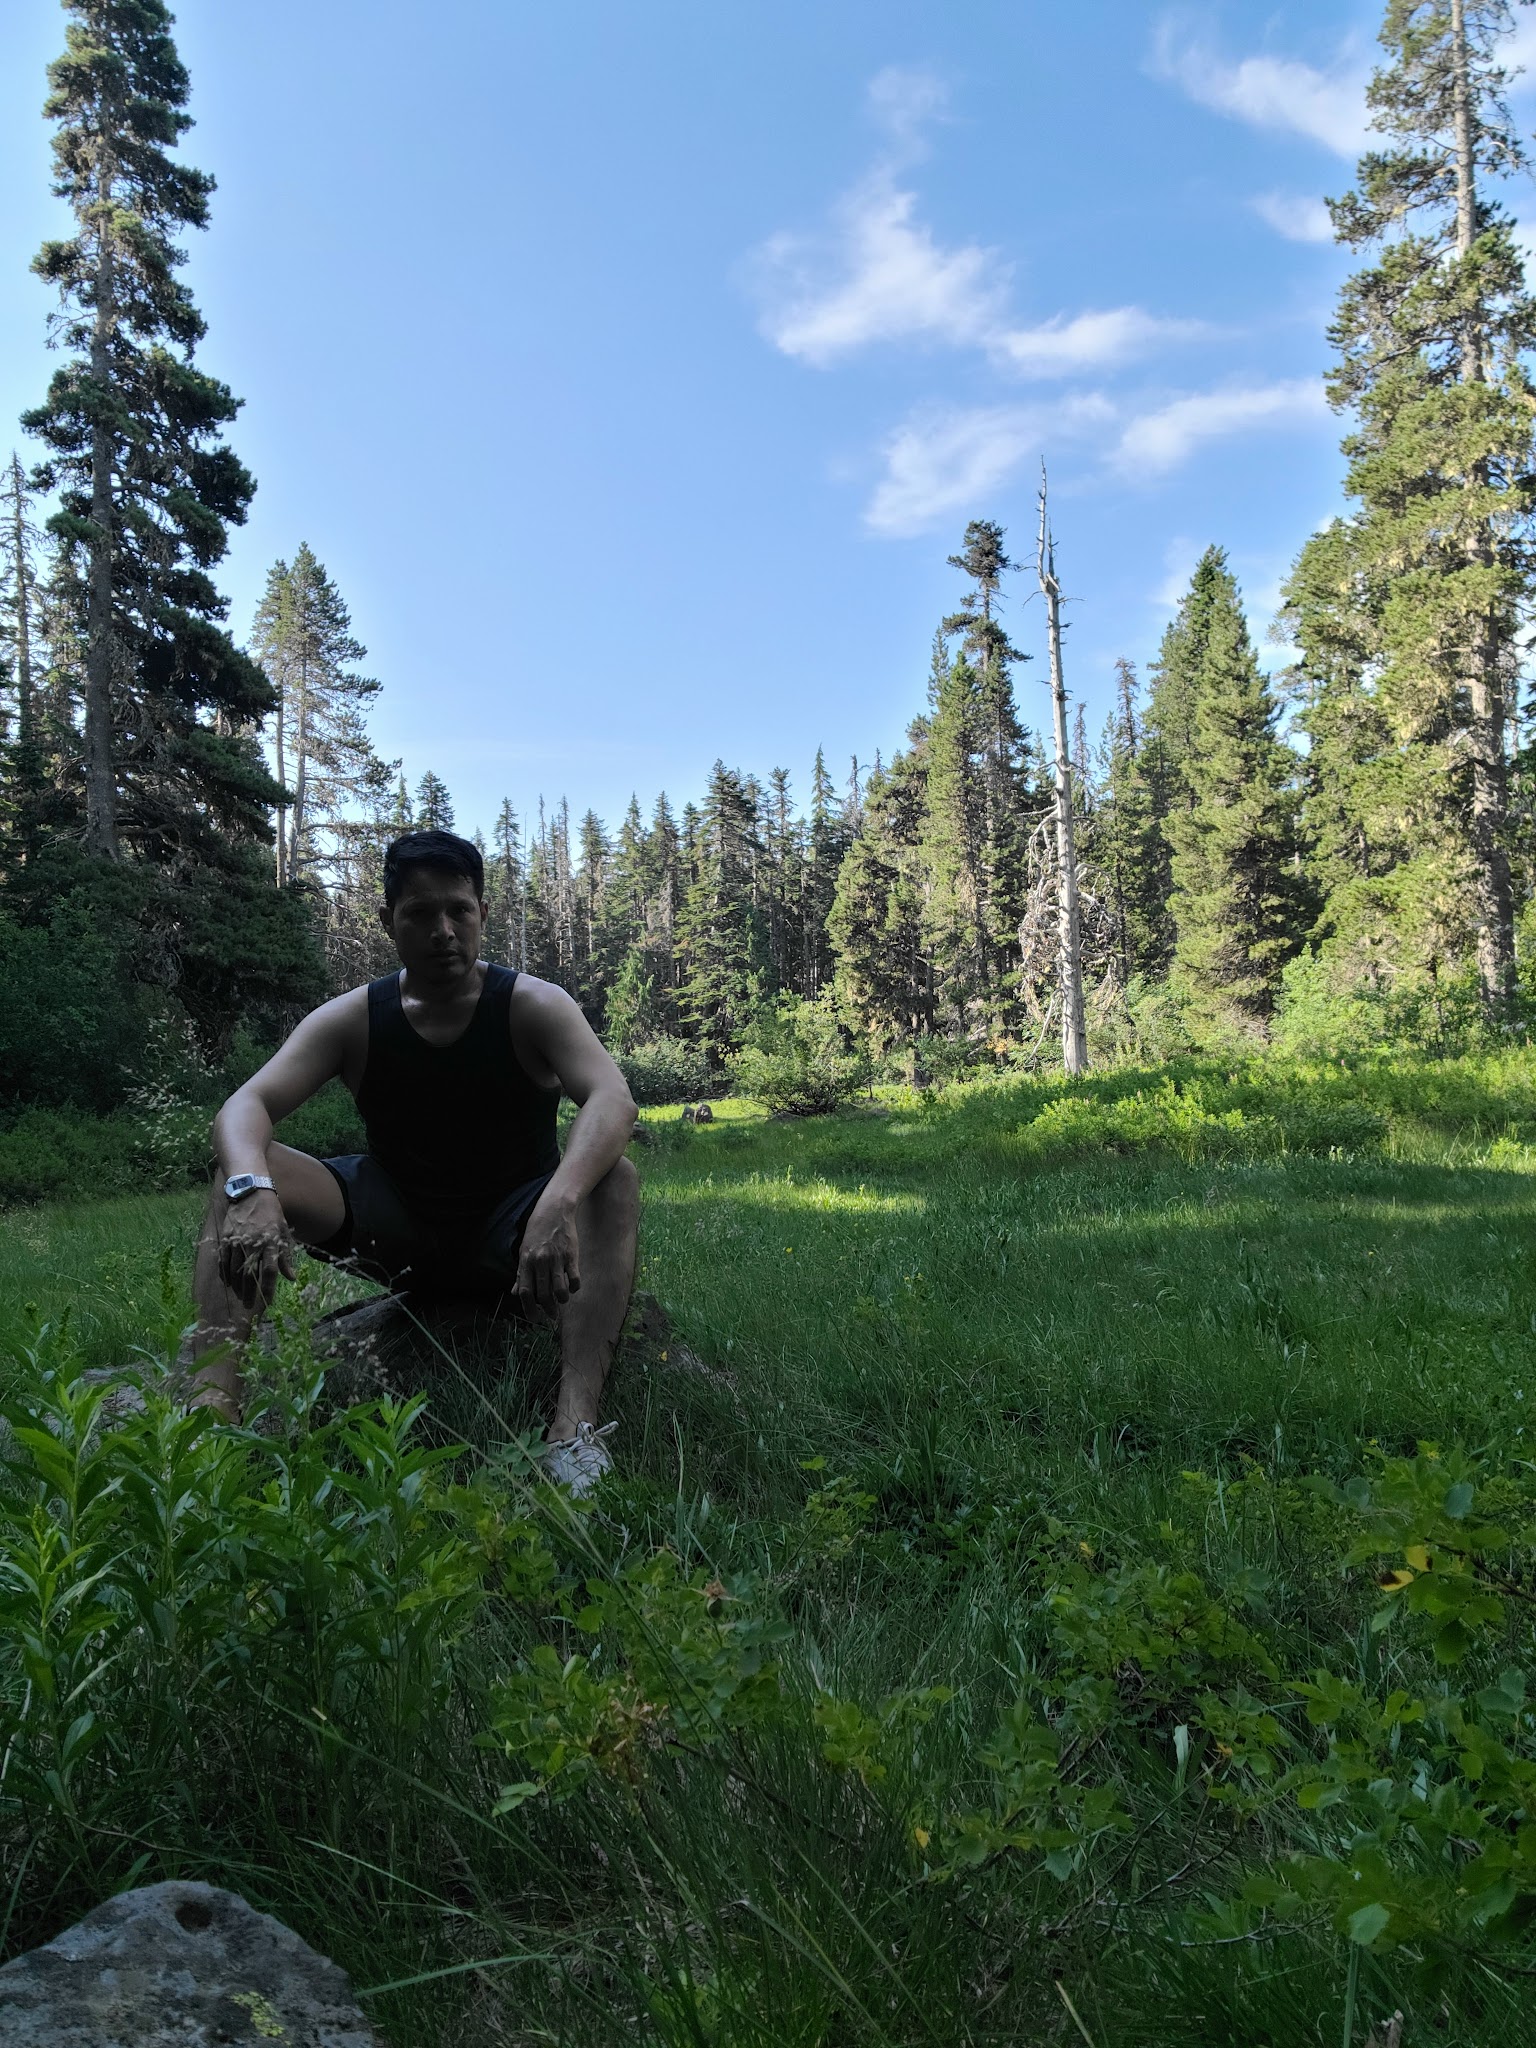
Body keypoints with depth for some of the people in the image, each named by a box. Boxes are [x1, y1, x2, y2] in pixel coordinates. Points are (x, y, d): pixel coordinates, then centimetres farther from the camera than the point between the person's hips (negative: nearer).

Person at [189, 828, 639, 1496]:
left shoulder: (534, 1007, -15)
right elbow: (244, 1106, -19)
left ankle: (575, 1422, -45)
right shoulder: (352, 1020, -7)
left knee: (614, 1182, -33)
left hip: (510, 1235, -2)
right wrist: (253, 1190, -43)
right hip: (396, 1225, 3)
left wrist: (559, 1203, -53)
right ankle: (212, 1399, -32)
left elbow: (613, 1101, -33)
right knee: (238, 1175, -17)